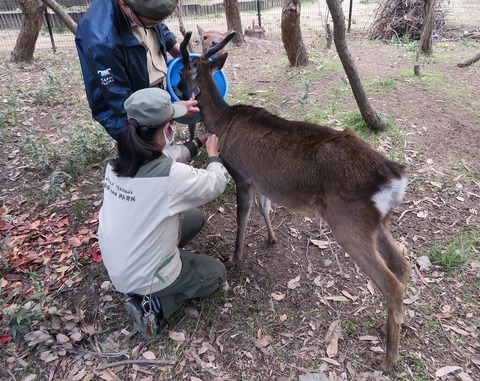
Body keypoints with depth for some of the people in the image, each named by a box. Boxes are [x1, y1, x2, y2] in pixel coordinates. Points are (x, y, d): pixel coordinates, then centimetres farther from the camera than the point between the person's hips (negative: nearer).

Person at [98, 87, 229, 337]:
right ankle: (153, 306, 3)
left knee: (195, 216, 17)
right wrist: (213, 155, 8)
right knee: (216, 272, 18)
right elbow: (216, 184, -11)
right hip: (142, 277, -6)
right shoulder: (171, 175, -31)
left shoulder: (120, 160, -10)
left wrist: (198, 142, 20)